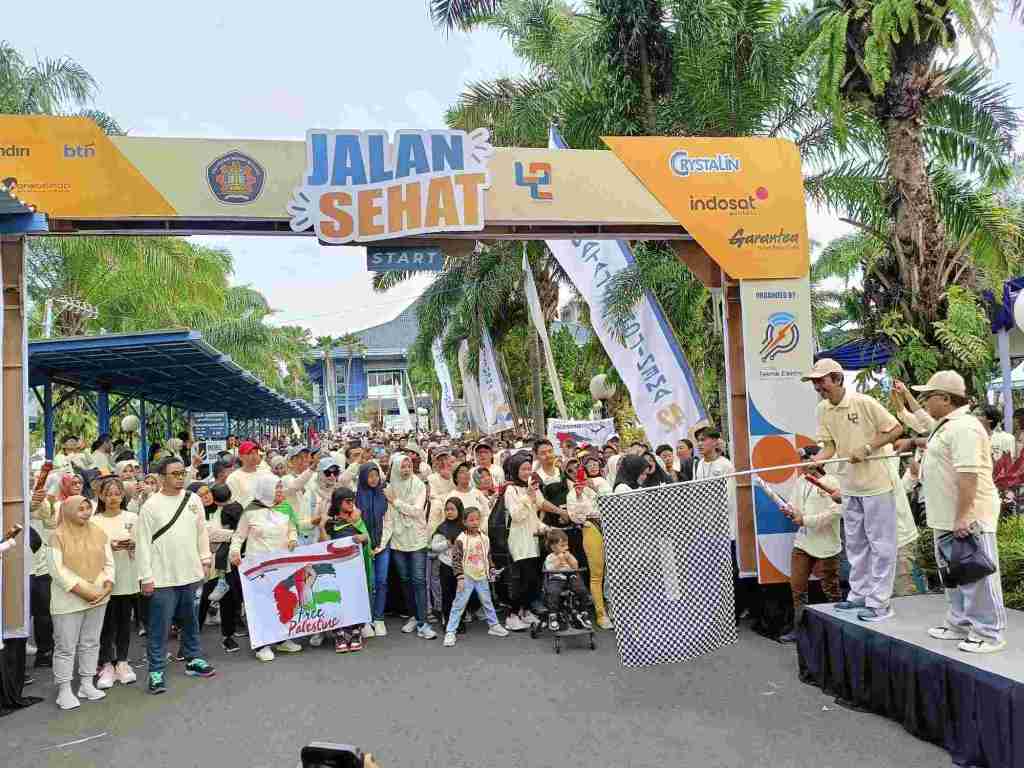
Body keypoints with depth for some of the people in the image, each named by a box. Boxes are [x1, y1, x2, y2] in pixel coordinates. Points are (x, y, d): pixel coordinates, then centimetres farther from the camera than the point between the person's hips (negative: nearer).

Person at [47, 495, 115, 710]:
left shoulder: (99, 533, 7)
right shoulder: (58, 536, -7)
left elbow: (108, 563, 8)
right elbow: (57, 570, -13)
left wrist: (107, 588, -7)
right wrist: (82, 592, -17)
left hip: (98, 597, 5)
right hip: (69, 599, -4)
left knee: (91, 643, 12)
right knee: (66, 646, 1)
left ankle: (87, 684, 23)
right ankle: (64, 690, 11)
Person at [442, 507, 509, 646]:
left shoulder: (484, 537, 1)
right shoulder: (461, 539, -15)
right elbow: (456, 560, -14)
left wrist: (490, 572, 14)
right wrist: (460, 578, -17)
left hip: (482, 577, 5)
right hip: (467, 578, -5)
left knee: (488, 602, 17)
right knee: (459, 604, -3)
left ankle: (494, 625, 33)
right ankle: (450, 632, 2)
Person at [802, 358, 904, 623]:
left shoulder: (864, 402, -18)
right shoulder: (823, 409, 2)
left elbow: (896, 429, -13)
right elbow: (829, 446, 4)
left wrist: (866, 448, -21)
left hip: (877, 482, -7)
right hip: (850, 485, 7)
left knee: (880, 543, 1)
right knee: (855, 543, 16)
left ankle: (879, 602, 7)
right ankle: (859, 594, 28)